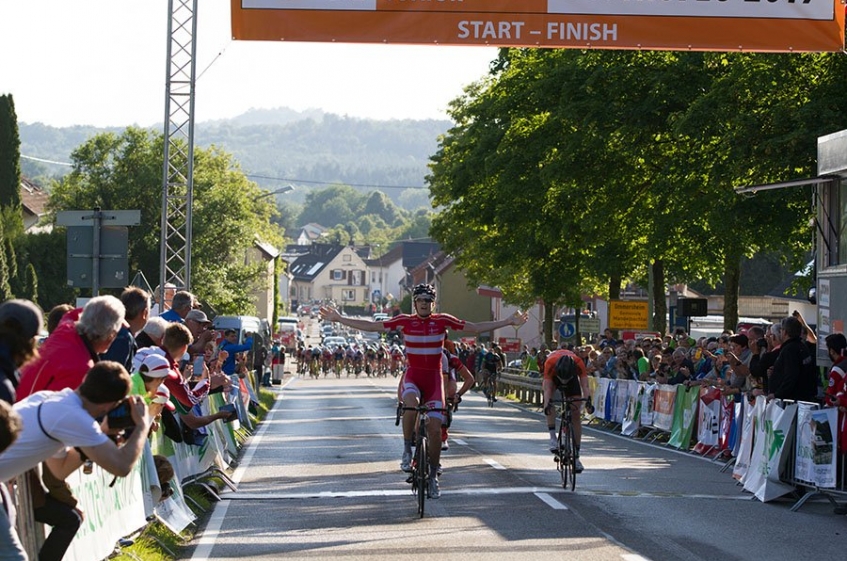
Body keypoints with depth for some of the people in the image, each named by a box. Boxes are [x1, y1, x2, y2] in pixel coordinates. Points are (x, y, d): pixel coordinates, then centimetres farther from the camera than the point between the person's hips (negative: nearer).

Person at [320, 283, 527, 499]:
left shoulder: (442, 321, -1)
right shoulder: (405, 321, -2)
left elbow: (476, 328, 1)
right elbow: (370, 326, 0)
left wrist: (508, 322, -3)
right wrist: (339, 319, -5)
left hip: (434, 378, 1)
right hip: (413, 376, -1)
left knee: (435, 429, -5)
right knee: (411, 404, -36)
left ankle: (433, 476, 11)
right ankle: (407, 450, -15)